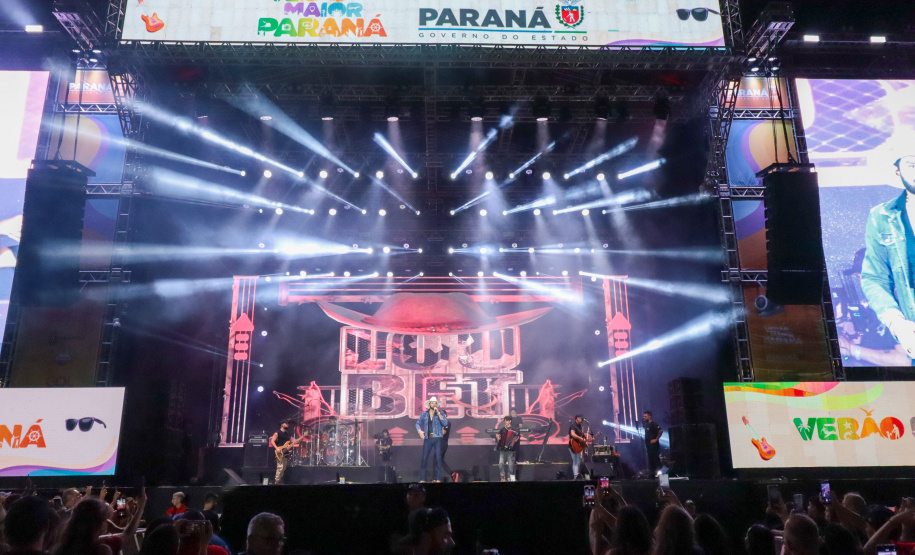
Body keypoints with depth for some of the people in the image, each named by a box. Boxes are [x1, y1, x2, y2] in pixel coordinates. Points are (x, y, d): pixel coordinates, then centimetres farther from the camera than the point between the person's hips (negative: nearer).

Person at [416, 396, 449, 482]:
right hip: (428, 439, 1)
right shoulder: (424, 414, 9)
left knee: (438, 458, -3)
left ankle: (438, 479, 1)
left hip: (437, 439, -1)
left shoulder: (440, 413, 4)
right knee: (424, 458, -2)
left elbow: (445, 423, -9)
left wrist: (438, 413, -15)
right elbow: (418, 423, 11)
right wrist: (419, 431, -8)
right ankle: (422, 479, 4)